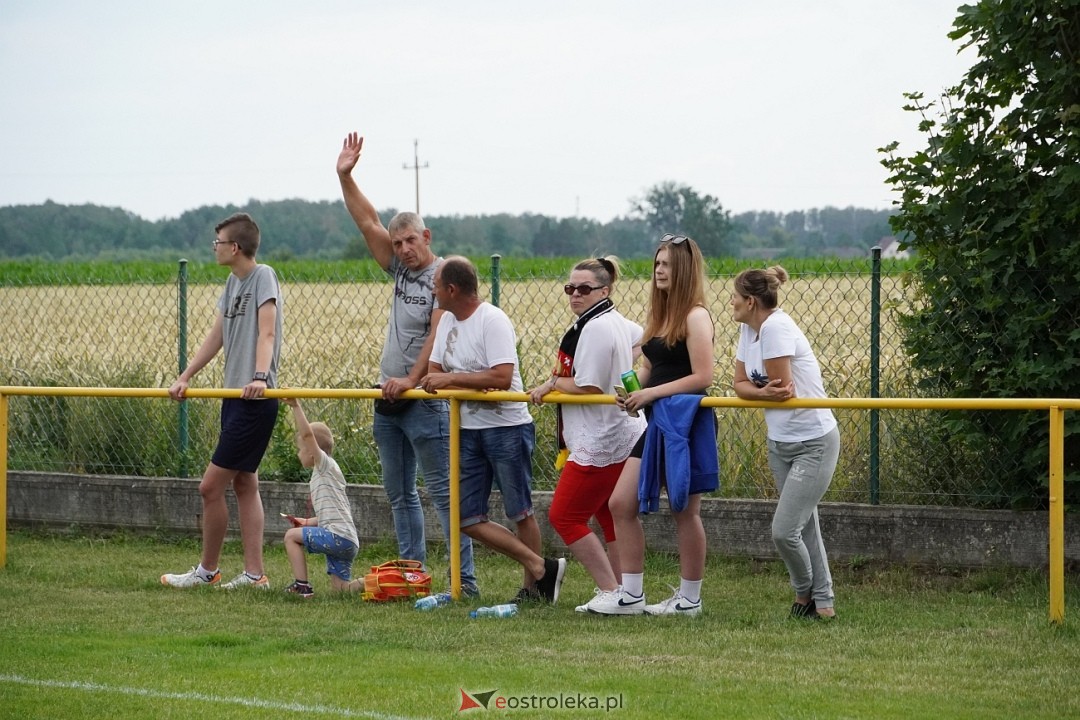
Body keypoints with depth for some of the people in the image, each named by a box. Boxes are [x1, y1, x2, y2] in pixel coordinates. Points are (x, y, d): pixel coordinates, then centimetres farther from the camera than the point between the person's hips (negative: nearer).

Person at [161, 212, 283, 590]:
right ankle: (254, 574, 11)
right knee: (244, 484, 9)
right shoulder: (233, 282, 15)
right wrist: (184, 378, 15)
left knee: (211, 485, -5)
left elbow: (267, 332, -22)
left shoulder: (263, 276, -11)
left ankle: (207, 571, 7)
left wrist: (260, 377, -35)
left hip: (255, 400, -9)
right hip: (235, 397, 9)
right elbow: (216, 337, 19)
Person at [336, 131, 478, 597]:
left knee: (442, 492, -10)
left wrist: (412, 380, -24)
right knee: (400, 495, 10)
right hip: (388, 400, 8)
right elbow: (368, 223, 11)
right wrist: (345, 177, 3)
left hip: (424, 399, -8)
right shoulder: (401, 270, 12)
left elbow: (439, 335, -18)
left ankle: (465, 580, -11)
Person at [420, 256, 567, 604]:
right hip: (469, 429, 9)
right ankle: (540, 567, 6)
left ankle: (532, 586, 14)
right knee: (468, 519, 3)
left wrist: (452, 379, -22)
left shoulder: (492, 320, -16)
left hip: (507, 428, -9)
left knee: (520, 513, 2)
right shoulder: (447, 321, 12)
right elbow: (434, 370, 14)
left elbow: (502, 377, -25)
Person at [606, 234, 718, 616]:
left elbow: (702, 377, -18)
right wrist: (632, 390, -2)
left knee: (684, 512, 1)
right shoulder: (658, 315, 14)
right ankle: (631, 595, 9)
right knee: (621, 503, 5)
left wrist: (651, 394, -19)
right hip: (657, 423, 9)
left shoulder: (695, 317, -12)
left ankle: (689, 599, 12)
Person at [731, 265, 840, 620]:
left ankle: (805, 595, 12)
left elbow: (782, 388, -22)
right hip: (780, 442, 9)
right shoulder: (748, 329, 6)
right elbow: (740, 384, 6)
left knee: (784, 531, -11)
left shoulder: (776, 328, -22)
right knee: (805, 527, 14)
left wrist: (756, 391, -1)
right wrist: (765, 392, -16)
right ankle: (822, 604, 22)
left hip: (814, 443, -9)